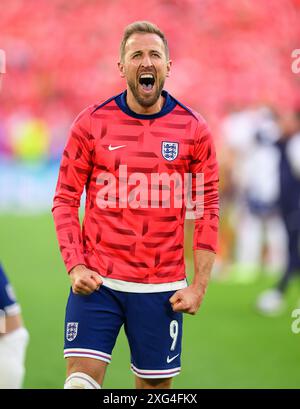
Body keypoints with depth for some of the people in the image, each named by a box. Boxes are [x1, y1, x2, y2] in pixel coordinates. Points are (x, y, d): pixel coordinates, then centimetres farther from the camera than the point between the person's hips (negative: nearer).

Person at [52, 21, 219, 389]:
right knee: (81, 380, -11)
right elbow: (65, 200, 6)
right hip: (96, 282, -1)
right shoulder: (91, 123, 1)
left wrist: (199, 286, -2)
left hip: (162, 289, 1)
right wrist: (75, 266, -6)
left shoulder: (193, 130, 2)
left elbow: (207, 211, 5)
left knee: (156, 386, 4)